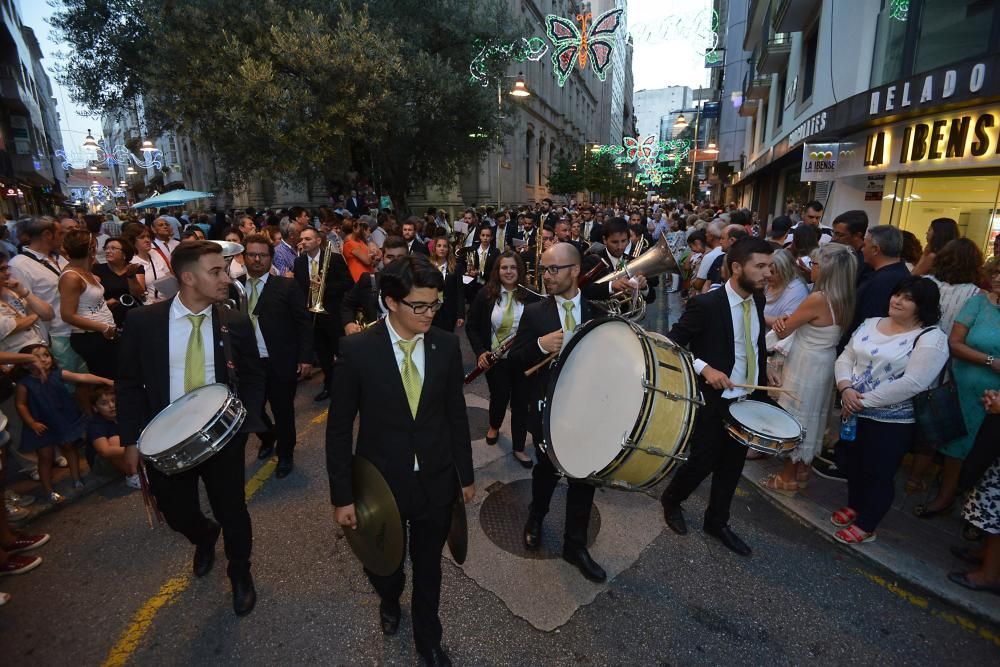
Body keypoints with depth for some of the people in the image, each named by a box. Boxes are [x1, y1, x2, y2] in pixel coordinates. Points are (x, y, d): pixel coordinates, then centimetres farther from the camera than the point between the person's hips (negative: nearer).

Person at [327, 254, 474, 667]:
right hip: (380, 483, -1)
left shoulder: (447, 345, -9)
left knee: (428, 568, 19)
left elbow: (457, 414, 0)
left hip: (436, 482, 1)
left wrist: (466, 475, 6)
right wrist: (342, 496, -8)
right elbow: (339, 427, -10)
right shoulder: (358, 349, -16)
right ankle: (389, 600, 60)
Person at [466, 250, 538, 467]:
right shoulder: (485, 294, -6)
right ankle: (494, 426, 50)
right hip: (496, 359, 0)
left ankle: (519, 448, 27)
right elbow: (471, 327, -1)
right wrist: (480, 351, -13)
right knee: (499, 397, 15)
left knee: (521, 401, 8)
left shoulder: (530, 296, -5)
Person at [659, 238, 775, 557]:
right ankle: (671, 500, 35)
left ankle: (717, 522, 36)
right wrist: (703, 367, -29)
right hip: (714, 399, -6)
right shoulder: (706, 304, -20)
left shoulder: (758, 300, 2)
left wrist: (763, 371, 8)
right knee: (704, 461, 6)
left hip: (749, 398, 7)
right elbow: (672, 345, -18)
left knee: (732, 465, 16)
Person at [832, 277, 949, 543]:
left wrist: (864, 400, -21)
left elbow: (912, 383, -23)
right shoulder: (871, 323, 5)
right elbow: (845, 358, 5)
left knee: (878, 475, 8)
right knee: (851, 463, 20)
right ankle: (854, 506, 44)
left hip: (891, 422, -6)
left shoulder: (931, 339, -14)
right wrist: (845, 388, -14)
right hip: (853, 413, 6)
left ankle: (866, 526, 27)